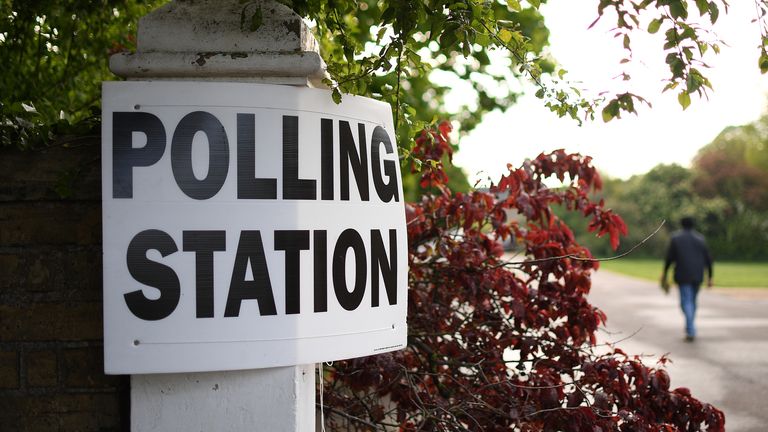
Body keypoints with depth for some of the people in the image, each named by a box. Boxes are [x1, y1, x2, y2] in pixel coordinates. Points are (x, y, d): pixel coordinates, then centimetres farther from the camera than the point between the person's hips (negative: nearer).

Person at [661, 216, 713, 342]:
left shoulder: (676, 238, -1)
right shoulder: (700, 238, 6)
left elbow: (669, 258, -3)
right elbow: (708, 259, 4)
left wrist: (664, 275, 9)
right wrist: (709, 277, 10)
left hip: (683, 275, -3)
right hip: (698, 275, 3)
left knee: (686, 302, -5)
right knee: (692, 300, 18)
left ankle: (691, 331, -21)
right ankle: (689, 328, 28)